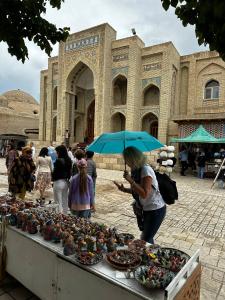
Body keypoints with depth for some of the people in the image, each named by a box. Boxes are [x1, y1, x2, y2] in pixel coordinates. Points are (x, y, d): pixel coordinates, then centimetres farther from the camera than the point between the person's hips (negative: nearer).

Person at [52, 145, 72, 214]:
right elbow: (69, 171, 7)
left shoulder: (59, 160, -17)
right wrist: (67, 178, 13)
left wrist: (53, 179, 2)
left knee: (58, 201, 4)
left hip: (58, 182, -7)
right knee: (65, 201, 16)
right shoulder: (69, 160, 4)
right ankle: (65, 215, 26)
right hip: (66, 182, 7)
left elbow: (55, 172, -14)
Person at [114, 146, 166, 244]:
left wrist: (130, 180, -30)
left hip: (155, 210, -8)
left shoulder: (146, 170, -23)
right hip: (143, 209, 8)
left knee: (146, 240, 1)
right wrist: (124, 189, -1)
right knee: (146, 237, 18)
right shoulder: (136, 170, 2)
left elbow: (144, 194, -29)